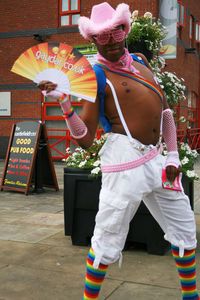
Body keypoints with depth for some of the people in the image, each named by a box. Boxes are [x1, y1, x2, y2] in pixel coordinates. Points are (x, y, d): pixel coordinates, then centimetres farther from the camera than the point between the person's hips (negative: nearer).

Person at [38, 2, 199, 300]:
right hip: (126, 161, -7)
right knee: (108, 238, -2)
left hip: (155, 159, 7)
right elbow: (86, 140, -10)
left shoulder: (139, 60, 13)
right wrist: (64, 103, -22)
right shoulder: (97, 76, -7)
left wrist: (173, 155, 12)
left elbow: (164, 109, 18)